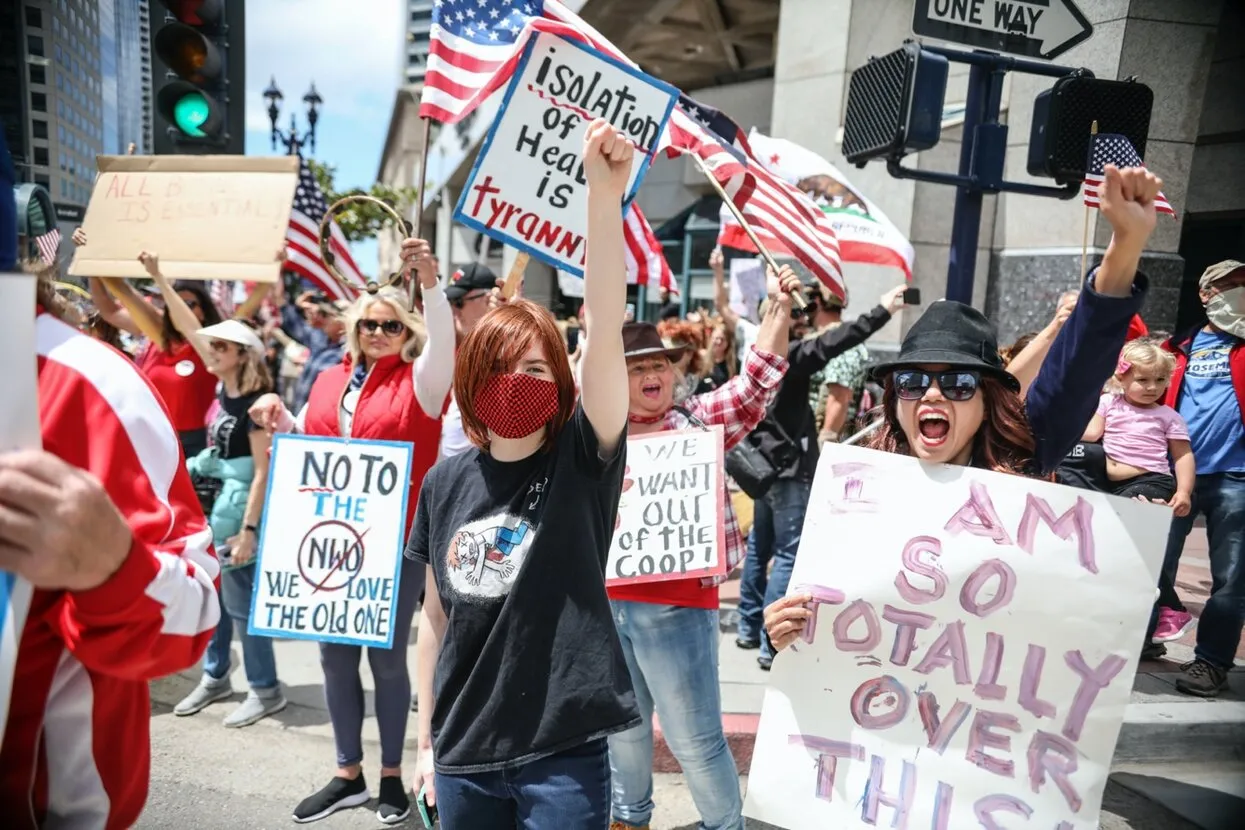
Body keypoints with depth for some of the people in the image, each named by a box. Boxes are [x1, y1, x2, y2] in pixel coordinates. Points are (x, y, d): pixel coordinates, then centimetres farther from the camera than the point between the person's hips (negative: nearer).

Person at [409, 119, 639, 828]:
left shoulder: (583, 460, -11)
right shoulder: (445, 483, 0)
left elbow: (607, 331, -26)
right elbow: (437, 618, 9)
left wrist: (604, 198, -34)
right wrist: (427, 741, 12)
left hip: (562, 755, -3)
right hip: (463, 755, 4)